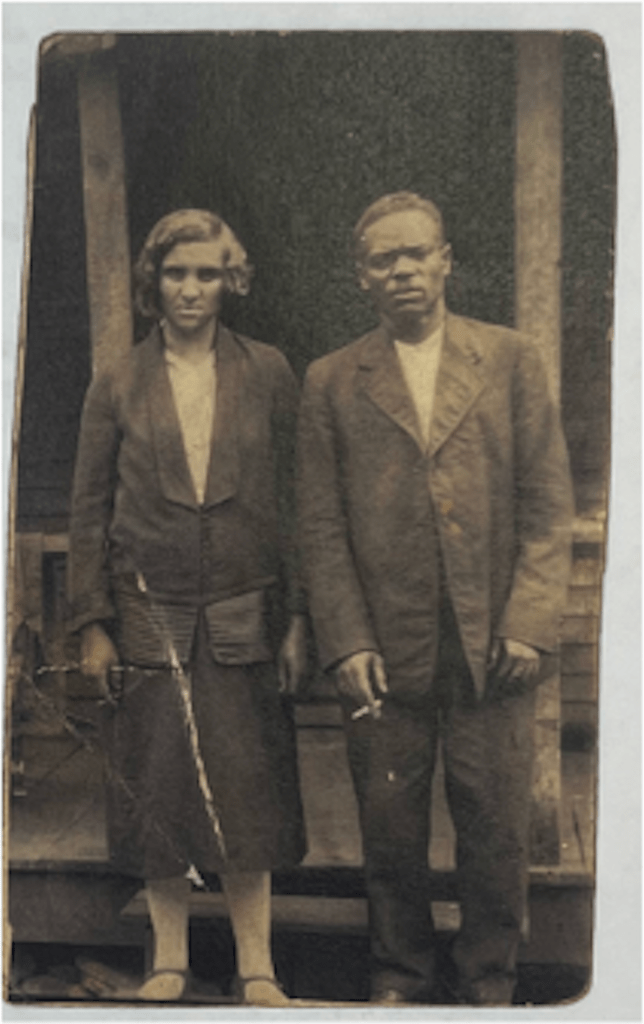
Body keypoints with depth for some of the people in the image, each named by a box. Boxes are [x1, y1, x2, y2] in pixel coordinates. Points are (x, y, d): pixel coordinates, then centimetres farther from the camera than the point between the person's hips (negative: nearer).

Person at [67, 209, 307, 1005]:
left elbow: (293, 499, 3)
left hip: (243, 614, 0)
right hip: (148, 617, 1)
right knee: (156, 793, 7)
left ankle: (255, 968, 17)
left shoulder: (267, 375, 3)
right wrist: (92, 626, 0)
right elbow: (89, 512, 5)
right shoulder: (117, 387, 4)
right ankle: (169, 960, 23)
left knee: (247, 792, 4)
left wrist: (297, 617, 0)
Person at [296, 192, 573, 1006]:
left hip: (494, 644, 0)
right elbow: (321, 527, 4)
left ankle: (488, 981, 26)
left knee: (495, 825, 7)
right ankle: (400, 977, 29)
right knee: (389, 827, 9)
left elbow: (547, 505, 2)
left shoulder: (510, 361, 6)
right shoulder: (332, 382, 7)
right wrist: (347, 644, -5)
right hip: (384, 651, 1)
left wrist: (531, 625, -7)